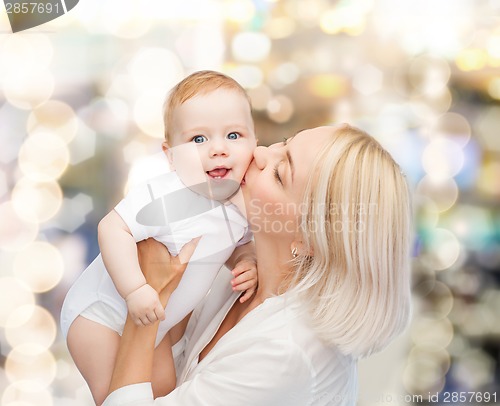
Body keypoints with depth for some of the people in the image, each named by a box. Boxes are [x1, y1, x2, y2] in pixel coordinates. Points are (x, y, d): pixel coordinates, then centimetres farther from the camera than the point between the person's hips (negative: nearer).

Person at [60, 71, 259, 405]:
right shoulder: (163, 198, -35)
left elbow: (242, 244, 6)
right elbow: (113, 228, -36)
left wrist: (248, 264, -15)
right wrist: (135, 289, -40)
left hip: (152, 319, 7)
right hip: (102, 311, -7)